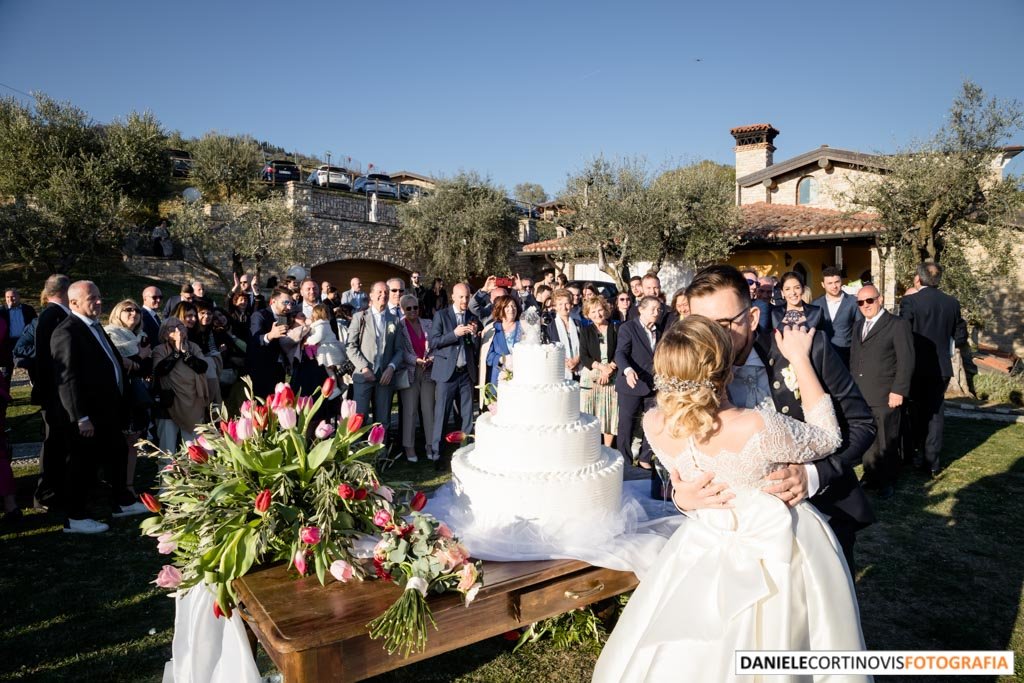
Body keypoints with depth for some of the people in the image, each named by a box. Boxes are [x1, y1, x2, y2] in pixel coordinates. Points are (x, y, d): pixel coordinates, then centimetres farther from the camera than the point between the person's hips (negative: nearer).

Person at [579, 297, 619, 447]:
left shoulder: (615, 329, 5)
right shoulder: (585, 331, 7)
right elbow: (584, 356, -2)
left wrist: (609, 368, -14)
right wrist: (601, 367, -15)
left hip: (612, 376, 0)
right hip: (590, 376, 0)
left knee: (610, 412, 3)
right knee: (590, 412, 0)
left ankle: (608, 449, 14)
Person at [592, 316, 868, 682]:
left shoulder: (654, 425, -20)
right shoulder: (755, 426, -33)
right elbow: (828, 438, -12)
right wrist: (800, 359, -12)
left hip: (708, 544, 3)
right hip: (776, 545, -2)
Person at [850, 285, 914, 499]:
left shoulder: (897, 324, -3)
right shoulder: (858, 325, 16)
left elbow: (906, 361, -8)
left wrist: (898, 391, -14)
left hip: (886, 397, -5)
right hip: (859, 395, 5)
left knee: (886, 442, 5)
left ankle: (886, 482, 19)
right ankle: (870, 476, 20)